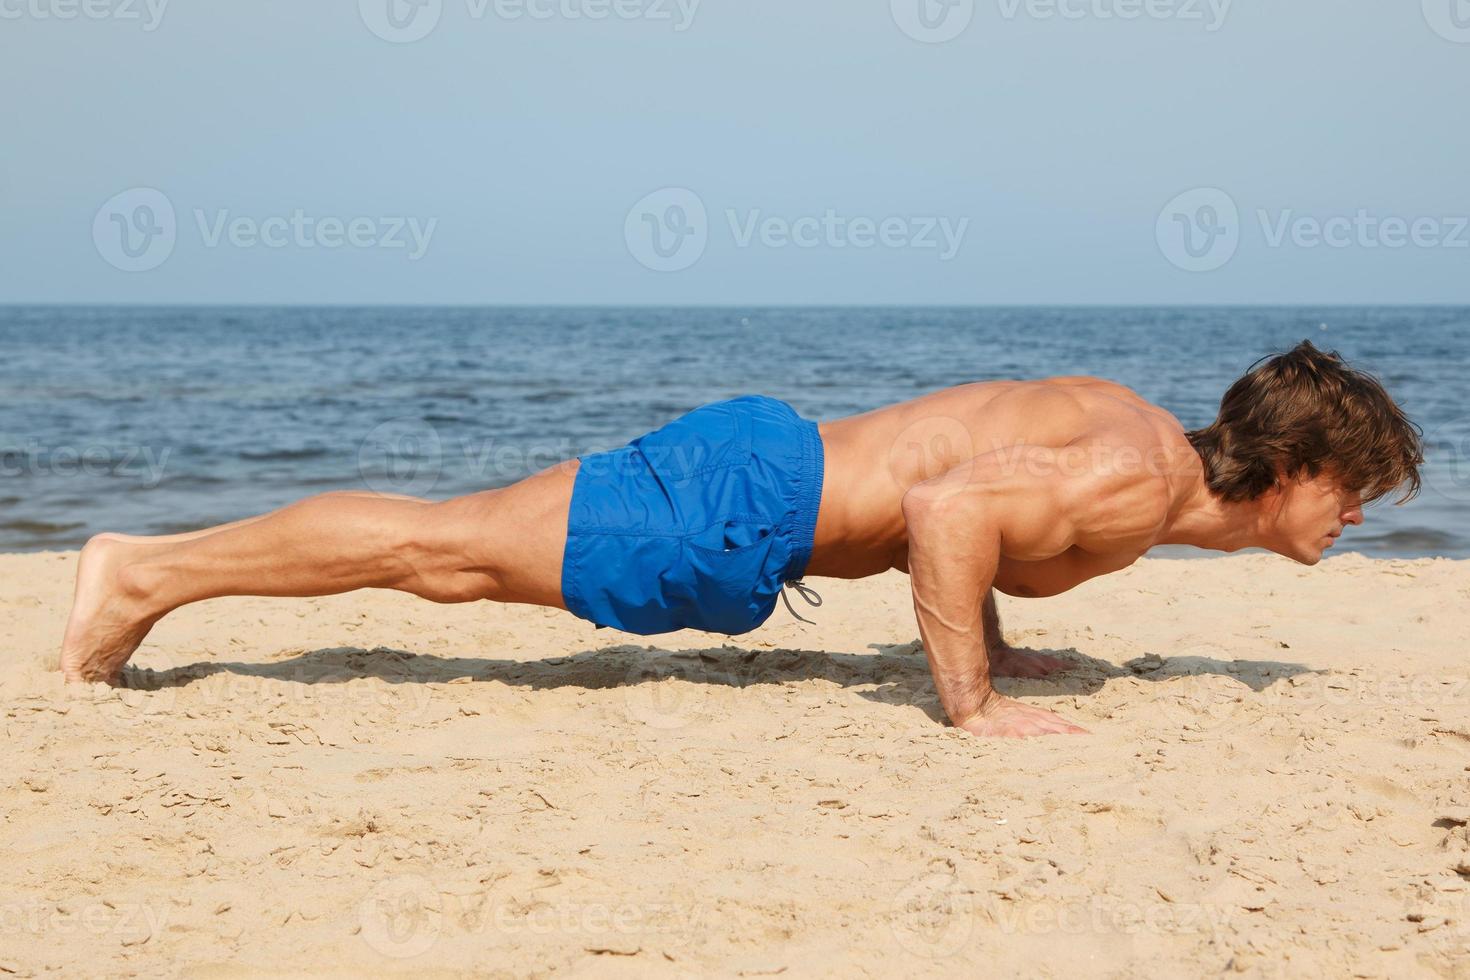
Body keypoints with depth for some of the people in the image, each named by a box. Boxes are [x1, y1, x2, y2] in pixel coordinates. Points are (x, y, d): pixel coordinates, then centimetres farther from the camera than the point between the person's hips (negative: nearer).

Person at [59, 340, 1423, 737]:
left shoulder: (1136, 424, 13)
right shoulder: (1134, 488, -17)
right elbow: (944, 506, -30)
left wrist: (987, 633, 28)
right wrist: (969, 705, -23)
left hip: (761, 454, 8)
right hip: (744, 503, -8)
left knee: (455, 549, 12)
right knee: (446, 549, -4)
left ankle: (151, 568, 20)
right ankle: (149, 569, 4)